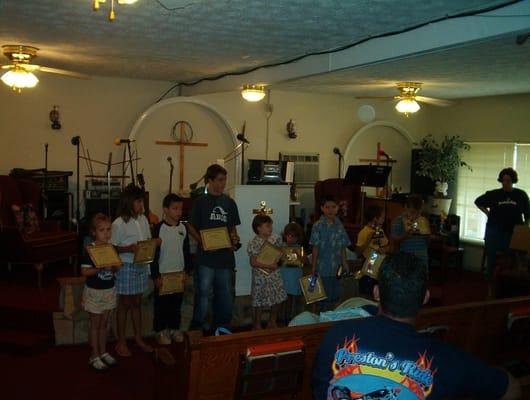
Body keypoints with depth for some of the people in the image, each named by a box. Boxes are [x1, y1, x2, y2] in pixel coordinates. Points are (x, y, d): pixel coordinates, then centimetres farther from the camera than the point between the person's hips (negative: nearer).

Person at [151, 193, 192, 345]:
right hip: (163, 273, -4)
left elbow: (186, 251, 9)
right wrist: (155, 276, -11)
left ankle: (174, 328, 28)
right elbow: (154, 253, -11)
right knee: (161, 304, 7)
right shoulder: (159, 228, -12)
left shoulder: (183, 228, 1)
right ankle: (161, 331, 21)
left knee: (176, 303, 14)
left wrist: (186, 270, 4)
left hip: (179, 273, 4)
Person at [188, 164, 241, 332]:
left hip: (226, 256, 4)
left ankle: (222, 327, 27)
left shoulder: (229, 202, 9)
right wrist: (203, 242, -15)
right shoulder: (201, 202, -2)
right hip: (206, 257, -4)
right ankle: (196, 329, 14)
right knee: (203, 293, 0)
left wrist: (235, 239, -4)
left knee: (225, 294, 12)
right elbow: (191, 226, -1)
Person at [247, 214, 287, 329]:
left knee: (277, 299, 12)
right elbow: (254, 262, -20)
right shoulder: (254, 243, -16)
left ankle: (272, 322, 32)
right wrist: (270, 266, -21)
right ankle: (257, 325, 22)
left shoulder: (275, 238, 1)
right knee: (259, 302, 5)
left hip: (274, 275, 5)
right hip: (261, 277, -5)